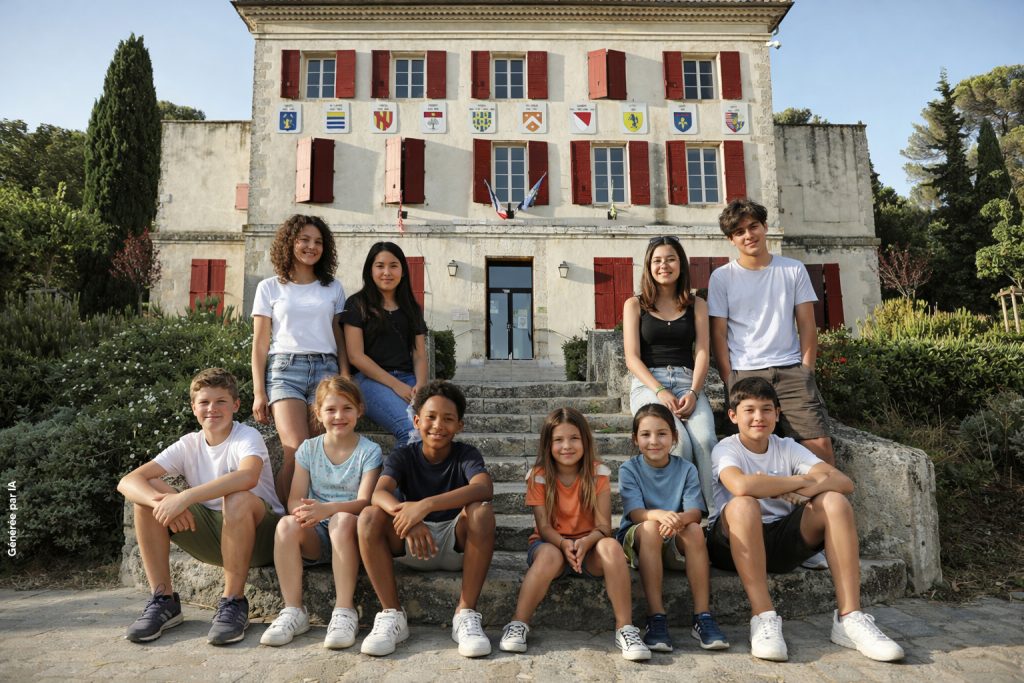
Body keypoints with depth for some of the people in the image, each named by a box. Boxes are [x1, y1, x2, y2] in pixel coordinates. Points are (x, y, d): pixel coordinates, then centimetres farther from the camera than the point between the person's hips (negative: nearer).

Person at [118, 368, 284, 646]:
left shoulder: (247, 436, -14)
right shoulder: (188, 444, 0)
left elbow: (248, 476, -39)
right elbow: (127, 481, -11)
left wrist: (185, 497, -42)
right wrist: (162, 500, -32)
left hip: (258, 534, -5)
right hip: (210, 536, 5)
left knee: (237, 498, -37)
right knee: (147, 494, -11)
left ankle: (233, 602, -19)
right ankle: (163, 600, -5)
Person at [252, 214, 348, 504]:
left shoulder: (333, 288, 16)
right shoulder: (269, 288, 12)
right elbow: (260, 344, 9)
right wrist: (258, 392, 1)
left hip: (326, 369, 2)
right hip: (285, 368, -2)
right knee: (297, 453, -17)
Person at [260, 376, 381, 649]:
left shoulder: (369, 451, -2)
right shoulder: (309, 448, 8)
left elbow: (363, 502, -13)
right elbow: (295, 498, 2)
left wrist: (327, 509, -32)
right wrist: (303, 510, -24)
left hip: (350, 534, -3)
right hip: (316, 537, 3)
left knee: (342, 520, -36)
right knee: (286, 524, -29)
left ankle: (344, 611, -30)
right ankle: (293, 611, -21)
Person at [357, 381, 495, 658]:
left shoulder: (466, 454, -6)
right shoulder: (402, 456, -2)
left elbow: (484, 488, -30)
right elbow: (379, 493, -22)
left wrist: (425, 505, -42)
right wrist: (406, 514, -45)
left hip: (456, 542, -1)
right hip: (413, 545, 2)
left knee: (482, 511, -31)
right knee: (369, 516, -24)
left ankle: (466, 614, -24)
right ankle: (392, 614, -17)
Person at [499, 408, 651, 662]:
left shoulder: (597, 474, -6)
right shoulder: (539, 476, -7)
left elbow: (603, 526, -11)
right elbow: (544, 527, -11)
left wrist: (585, 543, -32)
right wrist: (564, 544, -31)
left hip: (588, 547, 1)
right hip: (552, 543, -1)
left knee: (611, 547, -32)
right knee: (549, 555, -37)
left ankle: (625, 629, -25)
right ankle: (517, 625, -25)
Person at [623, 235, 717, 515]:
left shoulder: (696, 305, 17)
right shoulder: (635, 305, 11)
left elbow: (702, 352, 7)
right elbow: (632, 358, 2)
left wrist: (693, 393, -12)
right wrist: (660, 392, -13)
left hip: (688, 382, 2)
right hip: (648, 383, -2)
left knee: (705, 440, -28)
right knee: (679, 441, -30)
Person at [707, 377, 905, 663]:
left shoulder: (787, 448, 4)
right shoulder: (726, 448, -9)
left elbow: (845, 482, -9)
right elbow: (741, 486, -34)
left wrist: (801, 489, -26)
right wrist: (802, 480, -20)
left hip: (783, 540, 4)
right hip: (736, 543, -4)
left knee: (834, 501, -18)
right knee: (744, 504, -36)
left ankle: (849, 618, -18)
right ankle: (763, 618, -31)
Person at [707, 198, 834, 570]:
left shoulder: (793, 270, 12)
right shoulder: (722, 278, 7)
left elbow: (807, 327, 11)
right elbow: (718, 337, 4)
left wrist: (805, 373, 0)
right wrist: (731, 385, -4)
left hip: (791, 370, 2)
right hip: (745, 373, -1)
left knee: (820, 445, -11)